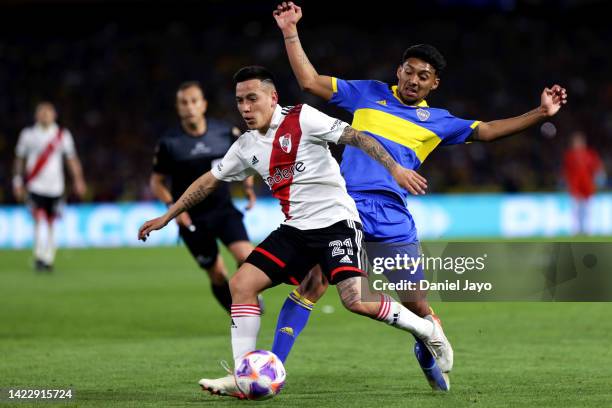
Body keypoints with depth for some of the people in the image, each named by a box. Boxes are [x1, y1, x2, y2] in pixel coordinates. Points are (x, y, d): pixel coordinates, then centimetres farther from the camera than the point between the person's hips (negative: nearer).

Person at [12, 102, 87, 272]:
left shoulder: (63, 135, 4)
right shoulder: (28, 135, 3)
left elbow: (72, 159, 8)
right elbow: (19, 159, 12)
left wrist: (78, 180, -2)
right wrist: (18, 182, 11)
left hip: (55, 188, 2)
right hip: (35, 187, -2)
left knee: (50, 224, 8)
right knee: (40, 221, -18)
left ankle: (48, 259, 19)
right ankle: (40, 258, -17)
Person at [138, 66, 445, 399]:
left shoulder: (302, 119, -9)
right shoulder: (246, 146, 10)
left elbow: (356, 137, -14)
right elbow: (209, 181, 21)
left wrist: (395, 168, -26)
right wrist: (166, 217, 23)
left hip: (336, 222, -7)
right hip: (295, 231, 7)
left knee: (355, 300, -23)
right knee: (241, 284, -6)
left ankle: (427, 330, 0)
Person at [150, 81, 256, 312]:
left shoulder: (226, 133, -3)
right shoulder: (169, 143, -7)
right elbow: (156, 182, 3)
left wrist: (248, 187, 1)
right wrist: (172, 206, -12)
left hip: (224, 210, 1)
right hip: (192, 219, -1)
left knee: (246, 256, -22)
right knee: (217, 276, 3)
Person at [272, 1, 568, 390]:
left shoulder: (436, 121, 15)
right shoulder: (369, 94, 12)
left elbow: (486, 131, 12)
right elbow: (310, 81, 10)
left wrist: (539, 113, 3)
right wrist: (291, 32, 3)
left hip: (393, 222, 1)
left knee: (416, 303, 4)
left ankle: (430, 357, 33)